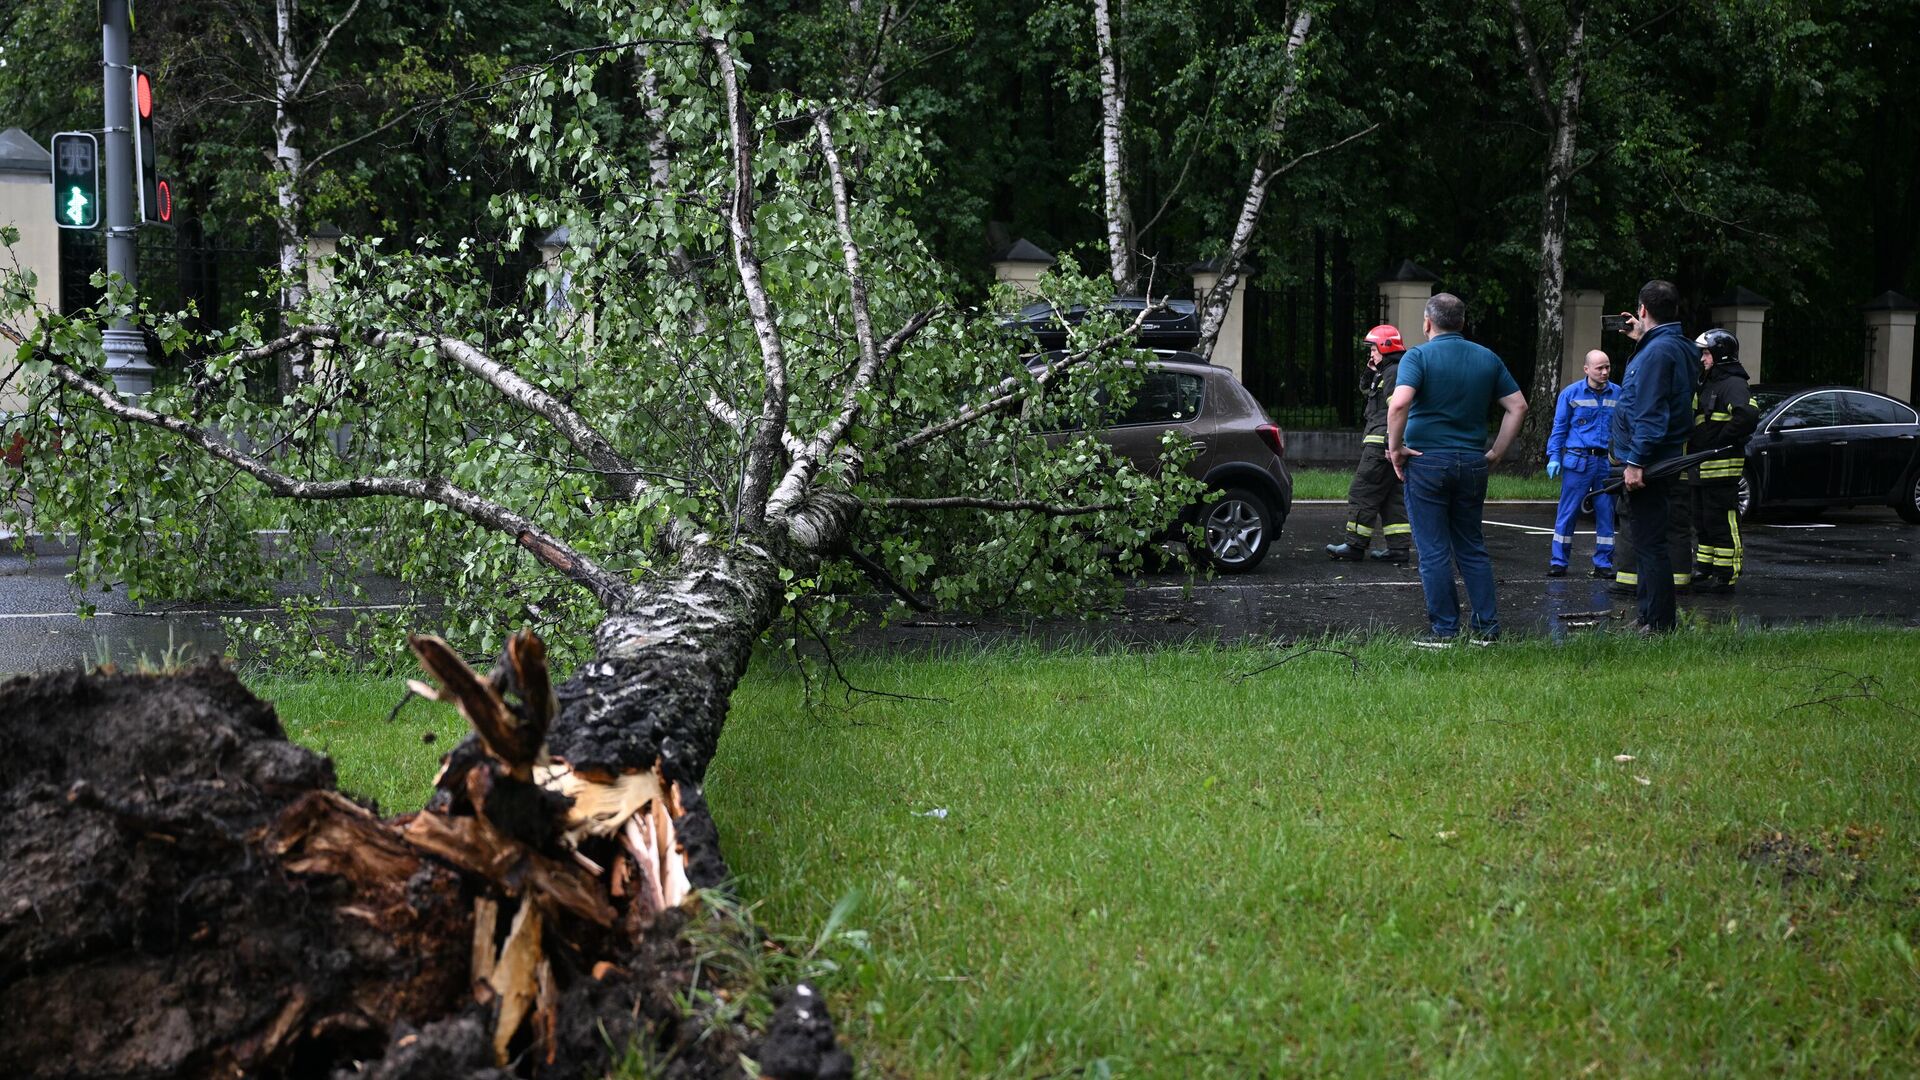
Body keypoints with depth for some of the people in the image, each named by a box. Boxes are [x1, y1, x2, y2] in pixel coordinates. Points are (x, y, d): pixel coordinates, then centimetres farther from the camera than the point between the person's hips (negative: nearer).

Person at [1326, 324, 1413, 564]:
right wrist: (1371, 371, 14)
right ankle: (1398, 549, 9)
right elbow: (1366, 389, 33)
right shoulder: (1385, 372, 19)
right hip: (1387, 445, 11)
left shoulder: (1394, 373, -13)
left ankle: (1355, 545, -5)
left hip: (1381, 445, -11)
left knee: (1362, 493, -7)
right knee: (1392, 497, 10)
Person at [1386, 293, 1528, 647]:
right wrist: (1497, 451, 11)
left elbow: (1399, 403, -23)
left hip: (1426, 460, -5)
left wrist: (1395, 447, -12)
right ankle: (1486, 627, 13)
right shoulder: (1487, 359, 8)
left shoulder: (1419, 356, -7)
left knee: (1433, 551, 2)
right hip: (1473, 463, 5)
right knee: (1472, 548, 14)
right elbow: (1518, 406, 8)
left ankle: (1444, 629, 4)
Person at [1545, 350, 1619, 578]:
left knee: (1605, 512, 6)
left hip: (1607, 461, 3)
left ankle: (1603, 563, 14)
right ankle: (1558, 561, 6)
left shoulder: (1617, 393, 7)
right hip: (1577, 460, -3)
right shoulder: (1571, 394, 0)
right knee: (1568, 511, -2)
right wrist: (1554, 457, -4)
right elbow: (1559, 427, 3)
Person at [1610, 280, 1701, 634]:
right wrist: (1641, 339, 34)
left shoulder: (1657, 352, -17)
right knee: (1650, 541, 17)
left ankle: (1658, 623, -5)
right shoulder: (1680, 347, 14)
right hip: (1665, 462, 10)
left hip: (1649, 466, -10)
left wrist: (1636, 462, -24)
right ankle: (1655, 615, 24)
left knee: (1649, 543, -7)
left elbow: (1650, 414, -23)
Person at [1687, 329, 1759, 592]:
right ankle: (1703, 572, 24)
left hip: (1722, 468, -10)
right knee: (1703, 523, 16)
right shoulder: (1708, 384, 20)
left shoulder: (1733, 384, -12)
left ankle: (1725, 577, -4)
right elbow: (1696, 422, 32)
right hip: (1702, 469, 10)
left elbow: (1747, 415, -29)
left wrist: (1722, 441, -21)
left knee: (1722, 524, -7)